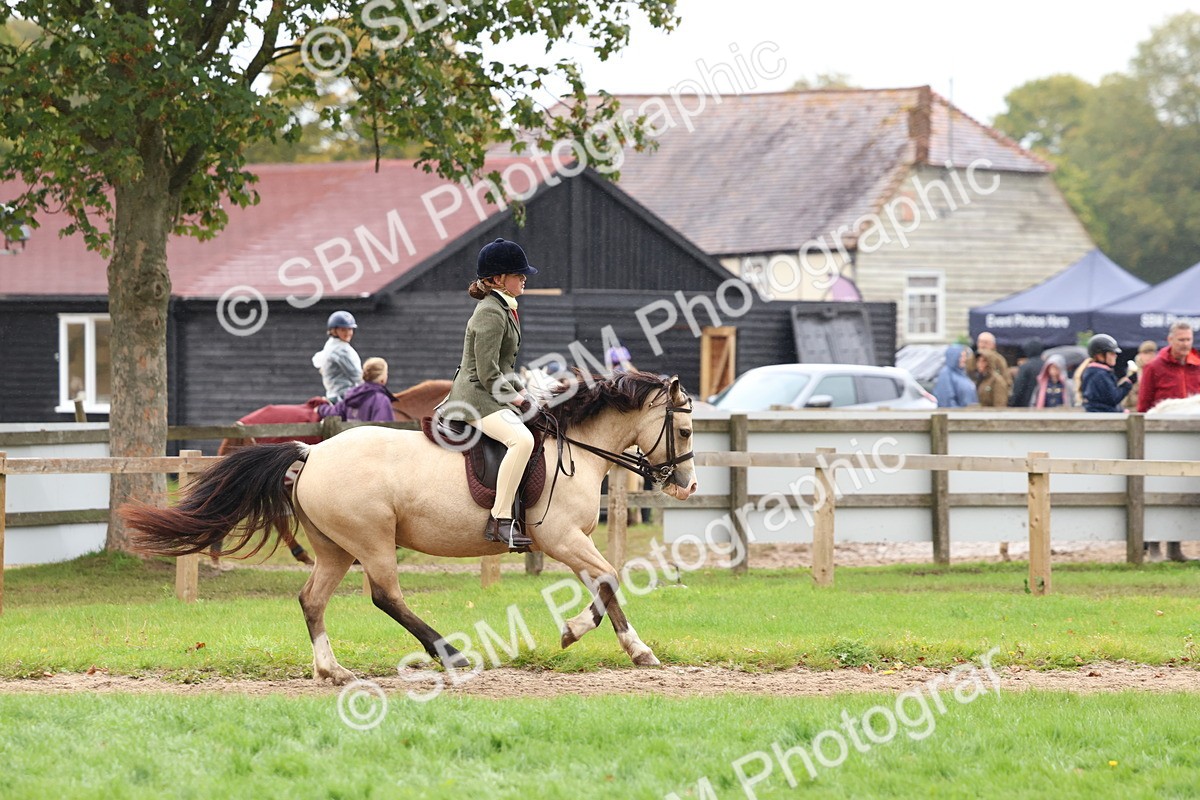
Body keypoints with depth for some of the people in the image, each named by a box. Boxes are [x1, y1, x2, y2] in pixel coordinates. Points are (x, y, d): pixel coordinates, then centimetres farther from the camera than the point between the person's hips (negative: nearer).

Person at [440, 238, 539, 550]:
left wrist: (522, 392, 14)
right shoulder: (491, 314, -15)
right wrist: (516, 399, -12)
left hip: (491, 396, 11)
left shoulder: (504, 310, 18)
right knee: (522, 439, -34)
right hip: (477, 397, -11)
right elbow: (488, 374, -20)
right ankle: (500, 519, -38)